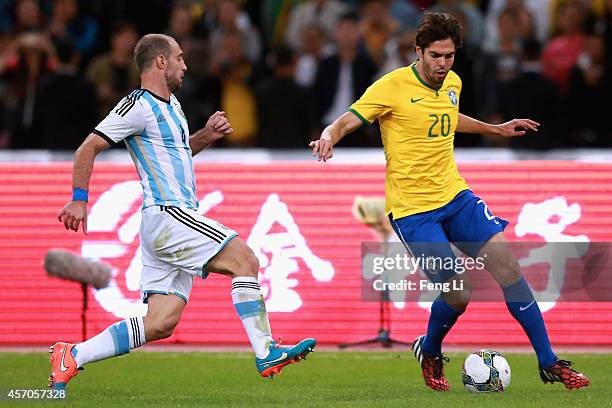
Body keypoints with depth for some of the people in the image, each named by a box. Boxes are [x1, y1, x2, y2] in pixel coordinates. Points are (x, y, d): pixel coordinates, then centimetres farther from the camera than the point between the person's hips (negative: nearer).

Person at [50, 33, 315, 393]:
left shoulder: (171, 104, 20)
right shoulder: (140, 105, -8)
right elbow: (87, 149, -8)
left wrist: (207, 135, 18)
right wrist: (79, 199, -12)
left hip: (177, 215, 10)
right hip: (166, 215, -10)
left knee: (161, 323, 2)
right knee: (245, 259, -15)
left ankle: (73, 356, 5)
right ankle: (266, 353, -14)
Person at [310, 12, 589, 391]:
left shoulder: (452, 83, 7)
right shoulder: (394, 86, -13)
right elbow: (347, 121, -15)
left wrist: (496, 129, 37)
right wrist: (329, 138, -37)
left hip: (454, 194, 6)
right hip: (411, 209, -6)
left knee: (507, 264, -7)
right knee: (459, 295, -12)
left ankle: (548, 361, 3)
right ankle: (429, 353, 21)